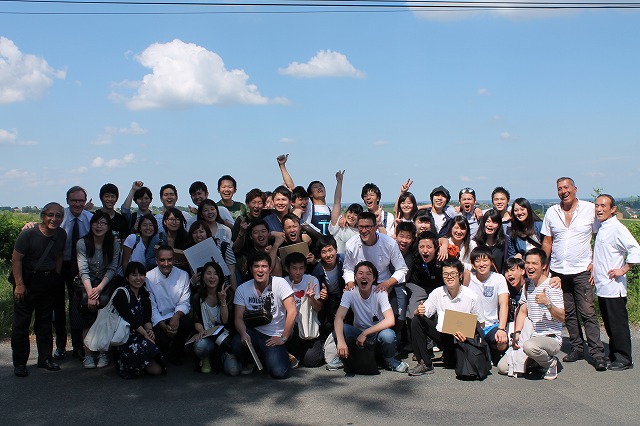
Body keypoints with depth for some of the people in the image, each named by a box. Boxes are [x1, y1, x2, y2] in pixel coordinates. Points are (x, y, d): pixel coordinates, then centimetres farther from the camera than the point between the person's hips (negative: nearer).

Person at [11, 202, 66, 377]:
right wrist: (19, 284, -17)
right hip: (27, 280, -5)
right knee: (21, 322, 0)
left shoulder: (61, 235, -1)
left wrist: (56, 277, 8)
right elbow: (16, 259, -15)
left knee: (45, 322, 13)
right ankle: (19, 363, 10)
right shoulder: (28, 234, -17)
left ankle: (45, 358, 23)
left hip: (49, 282, 5)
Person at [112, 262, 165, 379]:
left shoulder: (144, 294, 16)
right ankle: (123, 363, 1)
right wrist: (145, 334, -12)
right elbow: (129, 319, -13)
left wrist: (149, 330, -10)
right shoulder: (121, 293, -6)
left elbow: (147, 318, 12)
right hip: (124, 337, -7)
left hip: (140, 336, 7)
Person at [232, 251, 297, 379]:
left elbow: (292, 312, -14)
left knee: (278, 372, -23)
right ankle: (250, 363, 6)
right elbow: (238, 318, -2)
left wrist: (283, 338, -14)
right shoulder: (242, 289, -1)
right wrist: (244, 334, -24)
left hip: (275, 336, -2)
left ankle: (283, 356, 16)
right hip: (254, 332, 2)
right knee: (237, 344, -32)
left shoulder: (280, 283, -10)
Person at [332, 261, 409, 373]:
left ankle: (390, 361, -2)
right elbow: (339, 318, -25)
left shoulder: (379, 293, -17)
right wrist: (340, 341, -43)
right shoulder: (350, 294, -12)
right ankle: (343, 357, 1)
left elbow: (390, 321, -28)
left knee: (388, 335, -36)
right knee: (339, 328, -28)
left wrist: (365, 333, -32)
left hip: (378, 332, -1)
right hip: (358, 333, 1)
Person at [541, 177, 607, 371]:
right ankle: (577, 348, 21)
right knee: (568, 313, 9)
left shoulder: (591, 209, -2)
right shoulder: (551, 212, 7)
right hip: (558, 271, 3)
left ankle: (597, 353, -2)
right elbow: (547, 242, 11)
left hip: (582, 270, -3)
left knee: (588, 313, -7)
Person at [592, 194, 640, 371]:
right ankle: (614, 355, 24)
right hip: (602, 286, 9)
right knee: (609, 323, 15)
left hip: (613, 288, -9)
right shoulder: (601, 227, 13)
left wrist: (623, 270, -18)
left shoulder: (617, 228, -14)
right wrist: (595, 272, 15)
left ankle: (624, 359, 6)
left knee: (618, 324, -2)